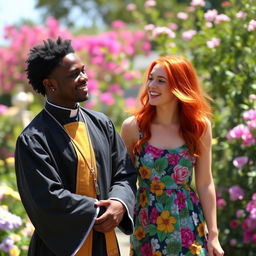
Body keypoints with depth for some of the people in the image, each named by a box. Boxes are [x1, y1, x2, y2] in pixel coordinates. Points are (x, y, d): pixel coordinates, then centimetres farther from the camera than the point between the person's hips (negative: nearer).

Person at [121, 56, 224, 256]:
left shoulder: (200, 126, -2)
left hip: (188, 229, 0)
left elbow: (205, 184, 0)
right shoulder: (133, 126, -5)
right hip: (147, 229, 0)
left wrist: (213, 234, -1)